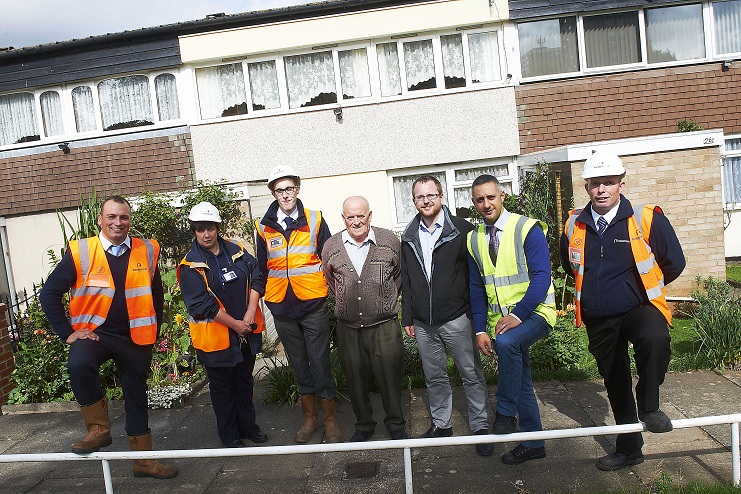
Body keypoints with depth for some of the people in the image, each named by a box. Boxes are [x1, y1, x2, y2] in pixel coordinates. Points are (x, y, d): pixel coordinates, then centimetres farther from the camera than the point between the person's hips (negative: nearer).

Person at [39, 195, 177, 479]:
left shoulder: (147, 251, 0)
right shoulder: (80, 252, -7)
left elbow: (157, 294, 12)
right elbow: (50, 293, -2)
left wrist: (153, 331, 9)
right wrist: (67, 332, -8)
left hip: (135, 337, 2)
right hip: (94, 331, -2)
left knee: (137, 397, 12)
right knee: (79, 365, -34)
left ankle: (143, 460, 29)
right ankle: (98, 429, -11)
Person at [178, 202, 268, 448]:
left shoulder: (236, 251, 2)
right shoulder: (190, 265, -12)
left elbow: (257, 279, 1)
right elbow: (201, 304, -19)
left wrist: (250, 313, -12)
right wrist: (234, 323, -18)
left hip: (247, 331, 5)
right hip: (216, 336, -4)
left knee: (245, 381, 20)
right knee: (222, 386, 12)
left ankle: (248, 426, 37)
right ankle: (229, 434, 29)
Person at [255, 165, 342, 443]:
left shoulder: (315, 221, -2)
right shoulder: (264, 227, 4)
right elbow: (262, 268, 12)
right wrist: (266, 300, 11)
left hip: (313, 305, -2)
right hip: (282, 309, 3)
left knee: (320, 364, 1)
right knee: (299, 365, 14)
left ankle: (330, 421, 16)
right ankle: (310, 418, 30)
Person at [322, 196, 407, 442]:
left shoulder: (390, 241, -3)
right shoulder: (331, 247, 1)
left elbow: (401, 274, 10)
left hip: (384, 326, -1)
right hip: (348, 328, 2)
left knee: (390, 377, 7)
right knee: (356, 380, 13)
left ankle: (396, 424, 30)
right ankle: (363, 425, 34)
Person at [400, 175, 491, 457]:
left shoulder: (462, 230, -4)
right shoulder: (408, 237, 9)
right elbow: (406, 281, 13)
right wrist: (407, 317, 10)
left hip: (457, 319, -4)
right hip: (423, 323, 4)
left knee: (471, 375, 6)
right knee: (434, 377, 16)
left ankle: (480, 427, 21)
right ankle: (441, 425, 32)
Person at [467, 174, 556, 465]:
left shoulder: (527, 229, -10)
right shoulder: (475, 239, 6)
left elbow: (541, 277, -16)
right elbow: (476, 288, 7)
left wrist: (517, 314, -27)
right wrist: (480, 330, -1)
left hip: (533, 312, -5)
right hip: (500, 320, 6)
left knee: (506, 342, -34)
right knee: (521, 383, 13)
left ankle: (506, 414, -16)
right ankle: (532, 443, 29)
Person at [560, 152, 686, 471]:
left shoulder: (647, 219, -11)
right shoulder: (574, 226, -1)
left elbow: (674, 264, 0)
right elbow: (570, 267, 18)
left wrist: (638, 288, 9)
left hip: (638, 307, -3)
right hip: (597, 320, 4)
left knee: (654, 339, -37)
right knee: (615, 384, 15)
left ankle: (649, 406, -9)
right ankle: (628, 448, 36)